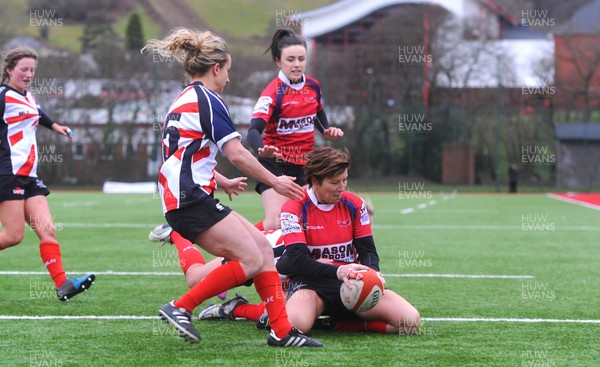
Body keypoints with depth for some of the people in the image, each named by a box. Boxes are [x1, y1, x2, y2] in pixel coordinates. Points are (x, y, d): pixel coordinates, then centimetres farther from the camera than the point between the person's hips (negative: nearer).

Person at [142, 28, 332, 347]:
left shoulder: (183, 100, 21)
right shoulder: (206, 99, -8)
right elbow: (237, 154, -13)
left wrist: (223, 182, 41)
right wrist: (274, 182, -1)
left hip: (182, 198, 10)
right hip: (191, 198, -10)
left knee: (262, 246, 5)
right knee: (251, 260, -13)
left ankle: (282, 331, 0)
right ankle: (180, 308, -9)